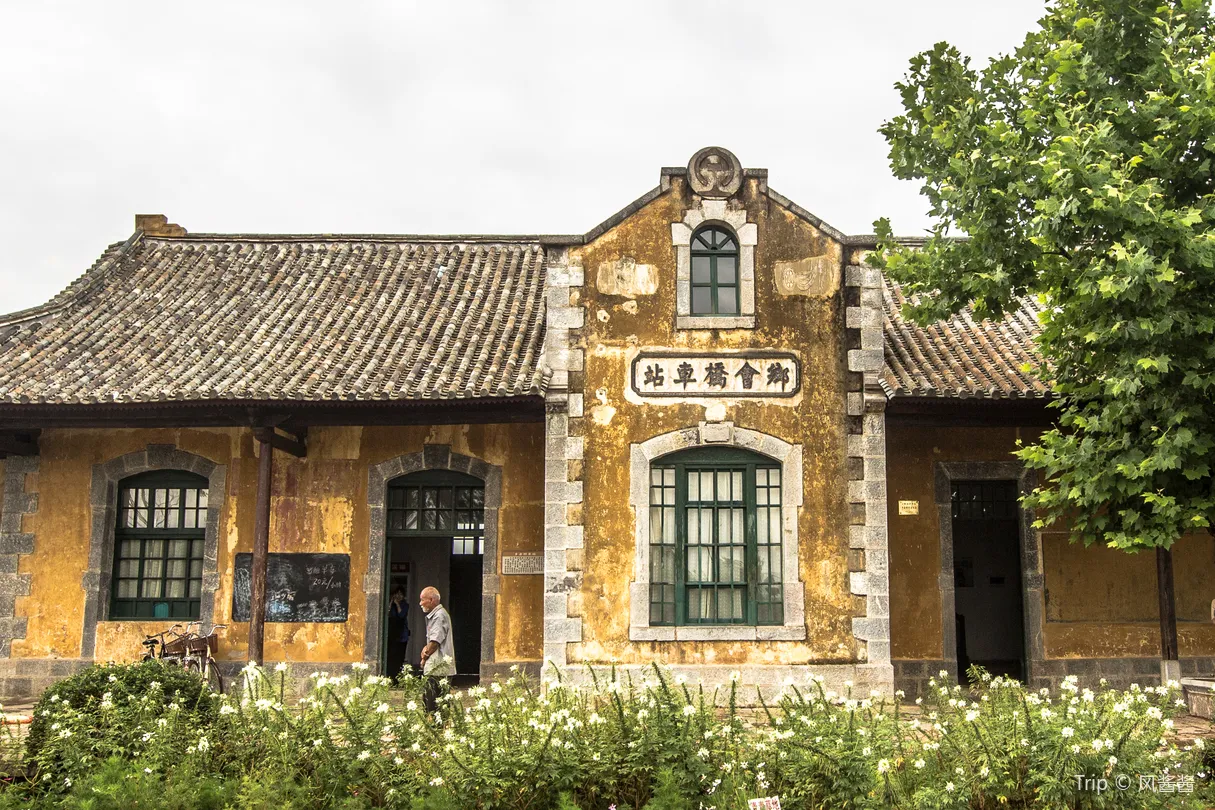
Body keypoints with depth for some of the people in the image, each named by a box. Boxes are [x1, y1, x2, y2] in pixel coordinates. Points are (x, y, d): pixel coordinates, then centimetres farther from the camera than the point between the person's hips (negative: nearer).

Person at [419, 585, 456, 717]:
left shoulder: (439, 616, -13)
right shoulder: (433, 615, 19)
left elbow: (435, 642, -17)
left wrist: (424, 658, -3)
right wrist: (426, 649, 1)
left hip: (437, 669, -10)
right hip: (435, 668, 10)